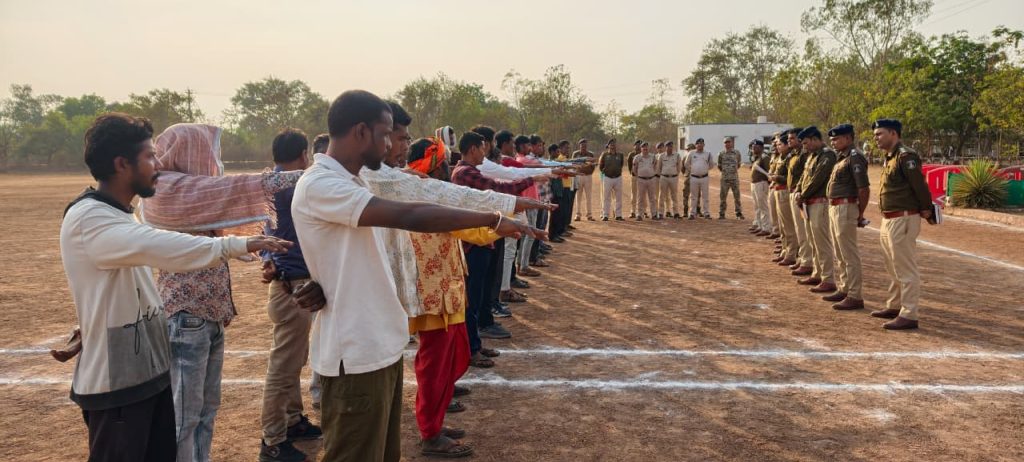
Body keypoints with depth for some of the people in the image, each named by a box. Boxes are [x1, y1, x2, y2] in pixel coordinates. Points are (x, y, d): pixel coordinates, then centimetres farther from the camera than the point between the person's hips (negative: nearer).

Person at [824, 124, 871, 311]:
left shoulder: (855, 157, -15)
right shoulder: (842, 157, 15)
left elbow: (864, 189, -19)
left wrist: (860, 214, -11)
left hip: (845, 209, -10)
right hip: (835, 208, 10)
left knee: (850, 255, -5)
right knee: (840, 255, 17)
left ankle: (855, 297, -1)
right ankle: (843, 290, 27)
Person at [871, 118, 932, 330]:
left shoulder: (906, 156, -16)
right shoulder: (889, 158, 14)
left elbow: (920, 184, -18)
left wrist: (926, 210, -7)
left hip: (903, 219, -10)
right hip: (889, 219, 10)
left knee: (906, 270, -5)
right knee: (893, 268, 20)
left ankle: (908, 315, -1)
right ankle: (894, 306, 32)